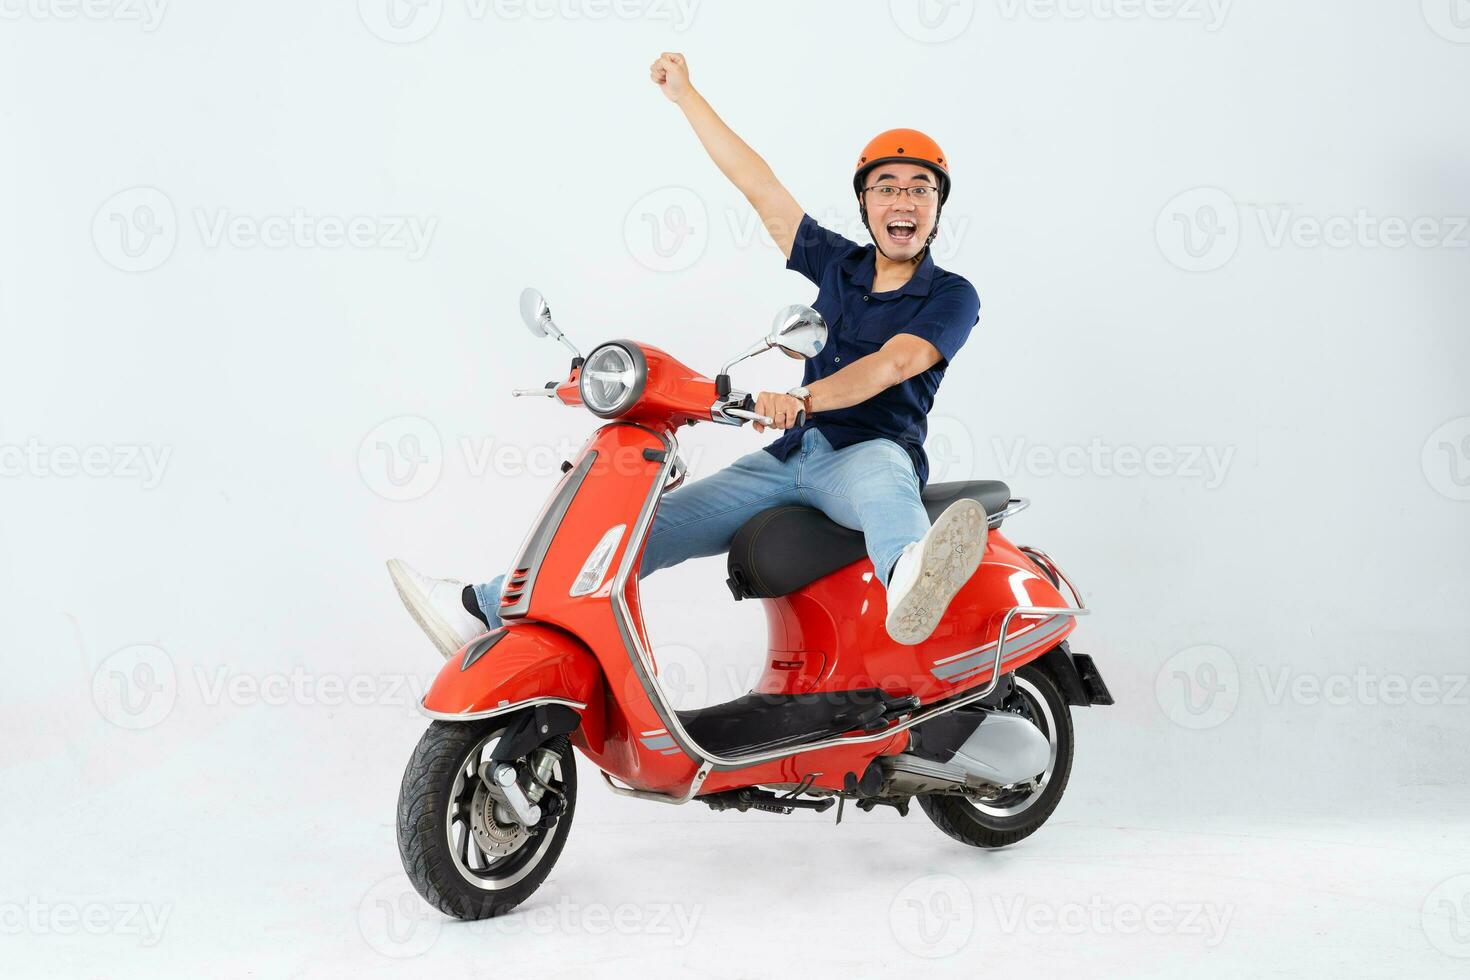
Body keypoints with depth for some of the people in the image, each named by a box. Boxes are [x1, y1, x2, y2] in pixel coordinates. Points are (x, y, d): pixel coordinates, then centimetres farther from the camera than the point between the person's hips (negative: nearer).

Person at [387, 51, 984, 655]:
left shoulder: (953, 296, 2)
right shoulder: (837, 265, 16)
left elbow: (894, 363, -18)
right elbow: (757, 184, 17)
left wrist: (803, 398, -35)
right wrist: (684, 93, 17)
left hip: (870, 454, -5)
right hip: (789, 457, 5)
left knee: (881, 466, -43)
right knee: (653, 525, -6)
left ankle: (910, 583, -77)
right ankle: (484, 608, -4)